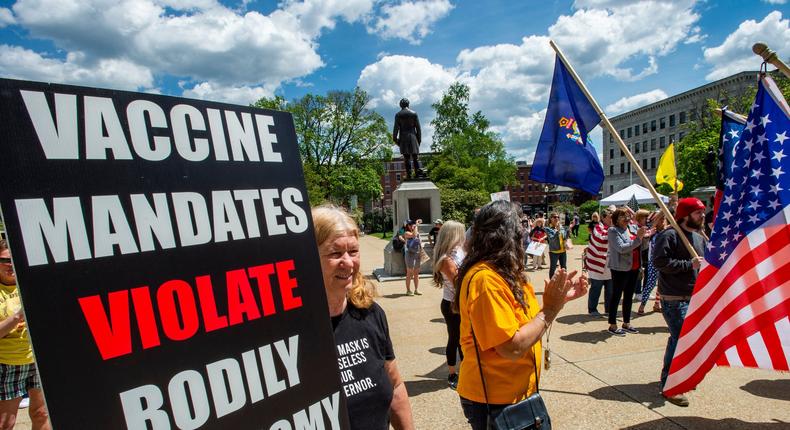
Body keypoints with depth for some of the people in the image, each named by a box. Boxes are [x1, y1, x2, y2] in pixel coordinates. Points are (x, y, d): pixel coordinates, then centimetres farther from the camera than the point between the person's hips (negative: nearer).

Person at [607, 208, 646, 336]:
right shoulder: (613, 230, -9)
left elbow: (641, 247, 15)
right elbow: (621, 248, -21)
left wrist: (643, 236, -2)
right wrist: (637, 238, -23)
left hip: (633, 268, 7)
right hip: (620, 268, -7)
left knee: (629, 296, 15)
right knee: (616, 296, 0)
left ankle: (626, 323, 28)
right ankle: (612, 326, 8)